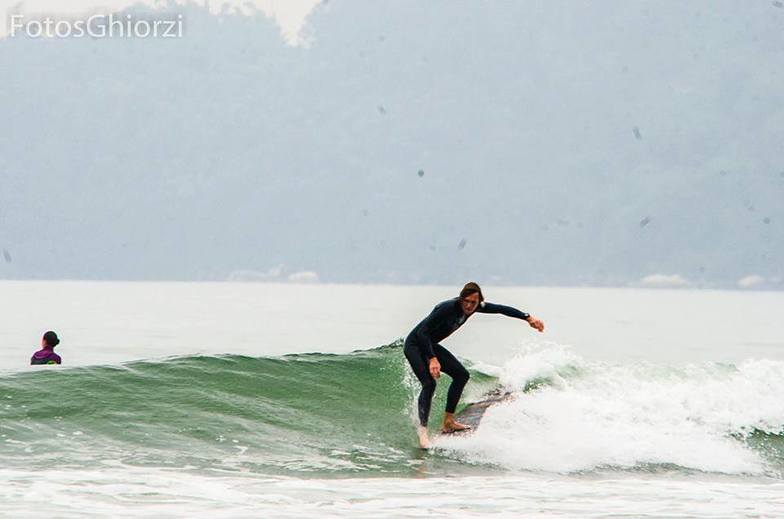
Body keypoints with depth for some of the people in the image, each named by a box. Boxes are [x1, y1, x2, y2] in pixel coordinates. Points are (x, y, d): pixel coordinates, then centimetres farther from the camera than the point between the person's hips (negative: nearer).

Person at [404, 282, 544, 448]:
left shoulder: (474, 307, -9)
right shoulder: (448, 308, -32)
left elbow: (501, 309, 1)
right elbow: (422, 332, -31)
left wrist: (529, 318, -4)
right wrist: (432, 359, -38)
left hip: (430, 345, 9)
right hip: (415, 345, -9)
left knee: (461, 375, 6)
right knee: (429, 383, -25)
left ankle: (448, 422, 12)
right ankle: (422, 428, -19)